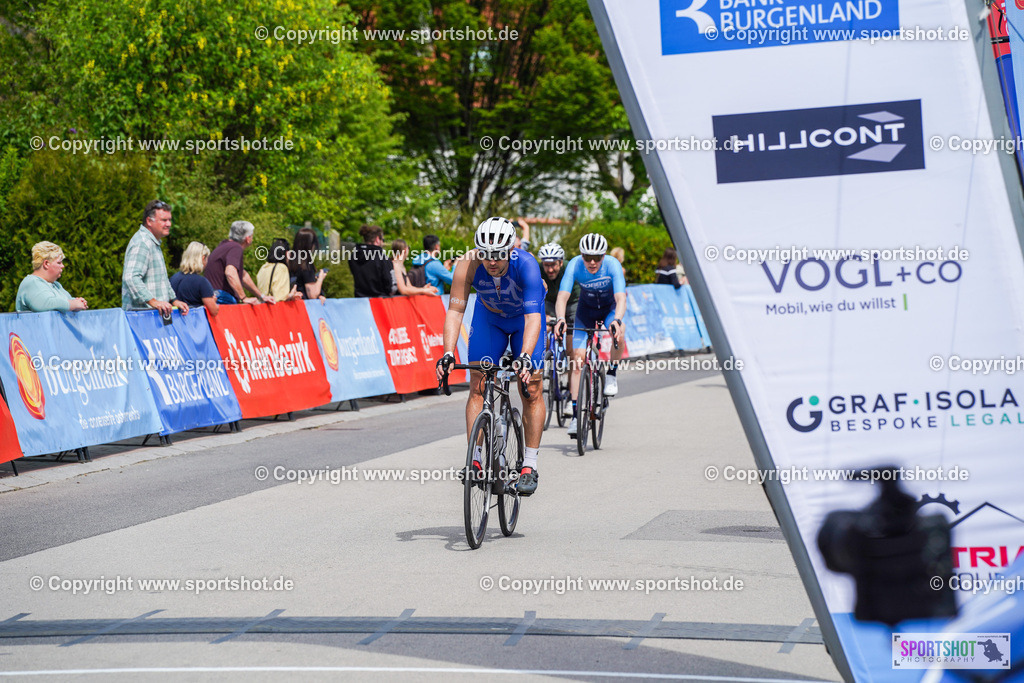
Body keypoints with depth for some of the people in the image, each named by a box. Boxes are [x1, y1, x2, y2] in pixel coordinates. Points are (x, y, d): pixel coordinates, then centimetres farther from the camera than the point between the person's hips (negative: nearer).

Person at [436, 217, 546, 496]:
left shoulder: (526, 265, -38)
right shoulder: (468, 264, -31)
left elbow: (533, 317, -44)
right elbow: (455, 311, -30)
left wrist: (525, 357, -58)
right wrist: (448, 353, -42)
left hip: (524, 316, -2)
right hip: (489, 315, 2)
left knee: (531, 390, -8)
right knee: (478, 387, -7)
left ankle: (529, 465, -2)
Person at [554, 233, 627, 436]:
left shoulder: (612, 266, -30)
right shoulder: (575, 265, -27)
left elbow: (621, 298, -39)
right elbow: (562, 297, -35)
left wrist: (617, 320, -58)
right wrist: (560, 319, -54)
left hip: (610, 308, -1)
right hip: (586, 310, 1)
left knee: (618, 333, -35)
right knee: (578, 356, -12)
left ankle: (611, 374, -7)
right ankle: (576, 414, -7)